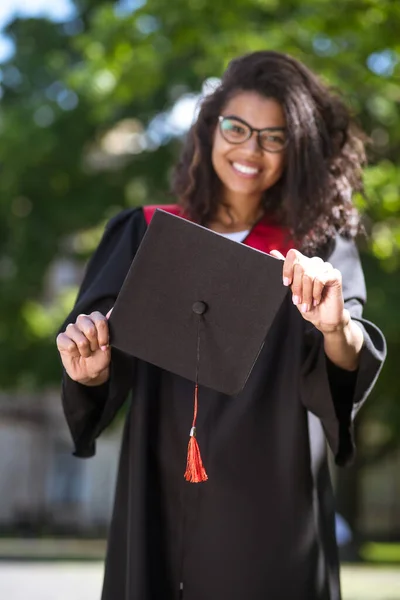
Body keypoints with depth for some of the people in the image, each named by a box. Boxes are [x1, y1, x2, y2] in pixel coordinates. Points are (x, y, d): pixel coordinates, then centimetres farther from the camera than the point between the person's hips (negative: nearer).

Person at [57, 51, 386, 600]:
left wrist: (335, 329, -38)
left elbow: (349, 368, -16)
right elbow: (106, 363, -1)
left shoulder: (317, 251, -1)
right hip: (159, 510, 1)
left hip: (272, 519, -1)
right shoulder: (145, 235, 4)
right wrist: (92, 372, -23)